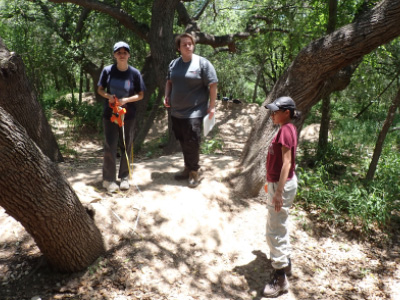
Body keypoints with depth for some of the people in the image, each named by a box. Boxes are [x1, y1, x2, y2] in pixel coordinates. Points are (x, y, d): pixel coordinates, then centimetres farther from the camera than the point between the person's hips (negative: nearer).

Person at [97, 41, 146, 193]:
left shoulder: (134, 73, -4)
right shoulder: (107, 71, -4)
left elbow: (140, 95, 0)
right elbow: (100, 89, 6)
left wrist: (126, 100, -16)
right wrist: (108, 96, -15)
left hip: (128, 115, 1)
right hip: (110, 114, -1)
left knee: (126, 146, 9)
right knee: (110, 147, -1)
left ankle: (124, 177, 24)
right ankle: (108, 179, 10)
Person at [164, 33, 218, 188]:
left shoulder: (202, 63, -7)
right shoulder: (174, 63, 9)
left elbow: (213, 85, -7)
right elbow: (169, 82, 23)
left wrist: (212, 106, -10)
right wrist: (167, 96, 8)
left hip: (194, 112, -5)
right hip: (176, 112, 6)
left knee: (192, 143, -5)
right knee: (183, 142, 14)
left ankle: (194, 172, 10)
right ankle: (187, 168, 29)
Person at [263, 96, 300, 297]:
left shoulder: (286, 130, -19)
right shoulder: (286, 129, 10)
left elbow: (287, 163, -24)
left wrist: (279, 191, -26)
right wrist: (271, 182, 23)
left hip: (282, 185, -11)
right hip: (278, 183, 11)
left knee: (275, 231, -4)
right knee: (278, 225, 23)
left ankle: (280, 279, 6)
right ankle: (285, 262, 40)